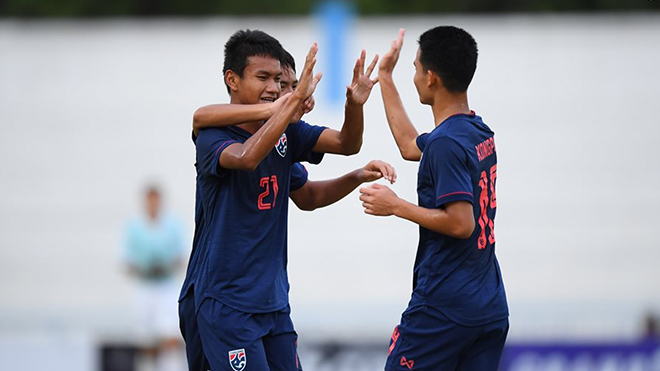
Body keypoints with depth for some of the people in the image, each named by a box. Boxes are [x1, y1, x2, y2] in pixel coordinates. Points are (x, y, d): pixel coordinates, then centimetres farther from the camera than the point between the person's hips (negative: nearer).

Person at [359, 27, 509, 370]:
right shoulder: (480, 133, 11)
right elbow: (410, 146, 28)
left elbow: (461, 223, -22)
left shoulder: (446, 142, -17)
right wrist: (385, 77, 35)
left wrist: (395, 206, -12)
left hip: (443, 308, -8)